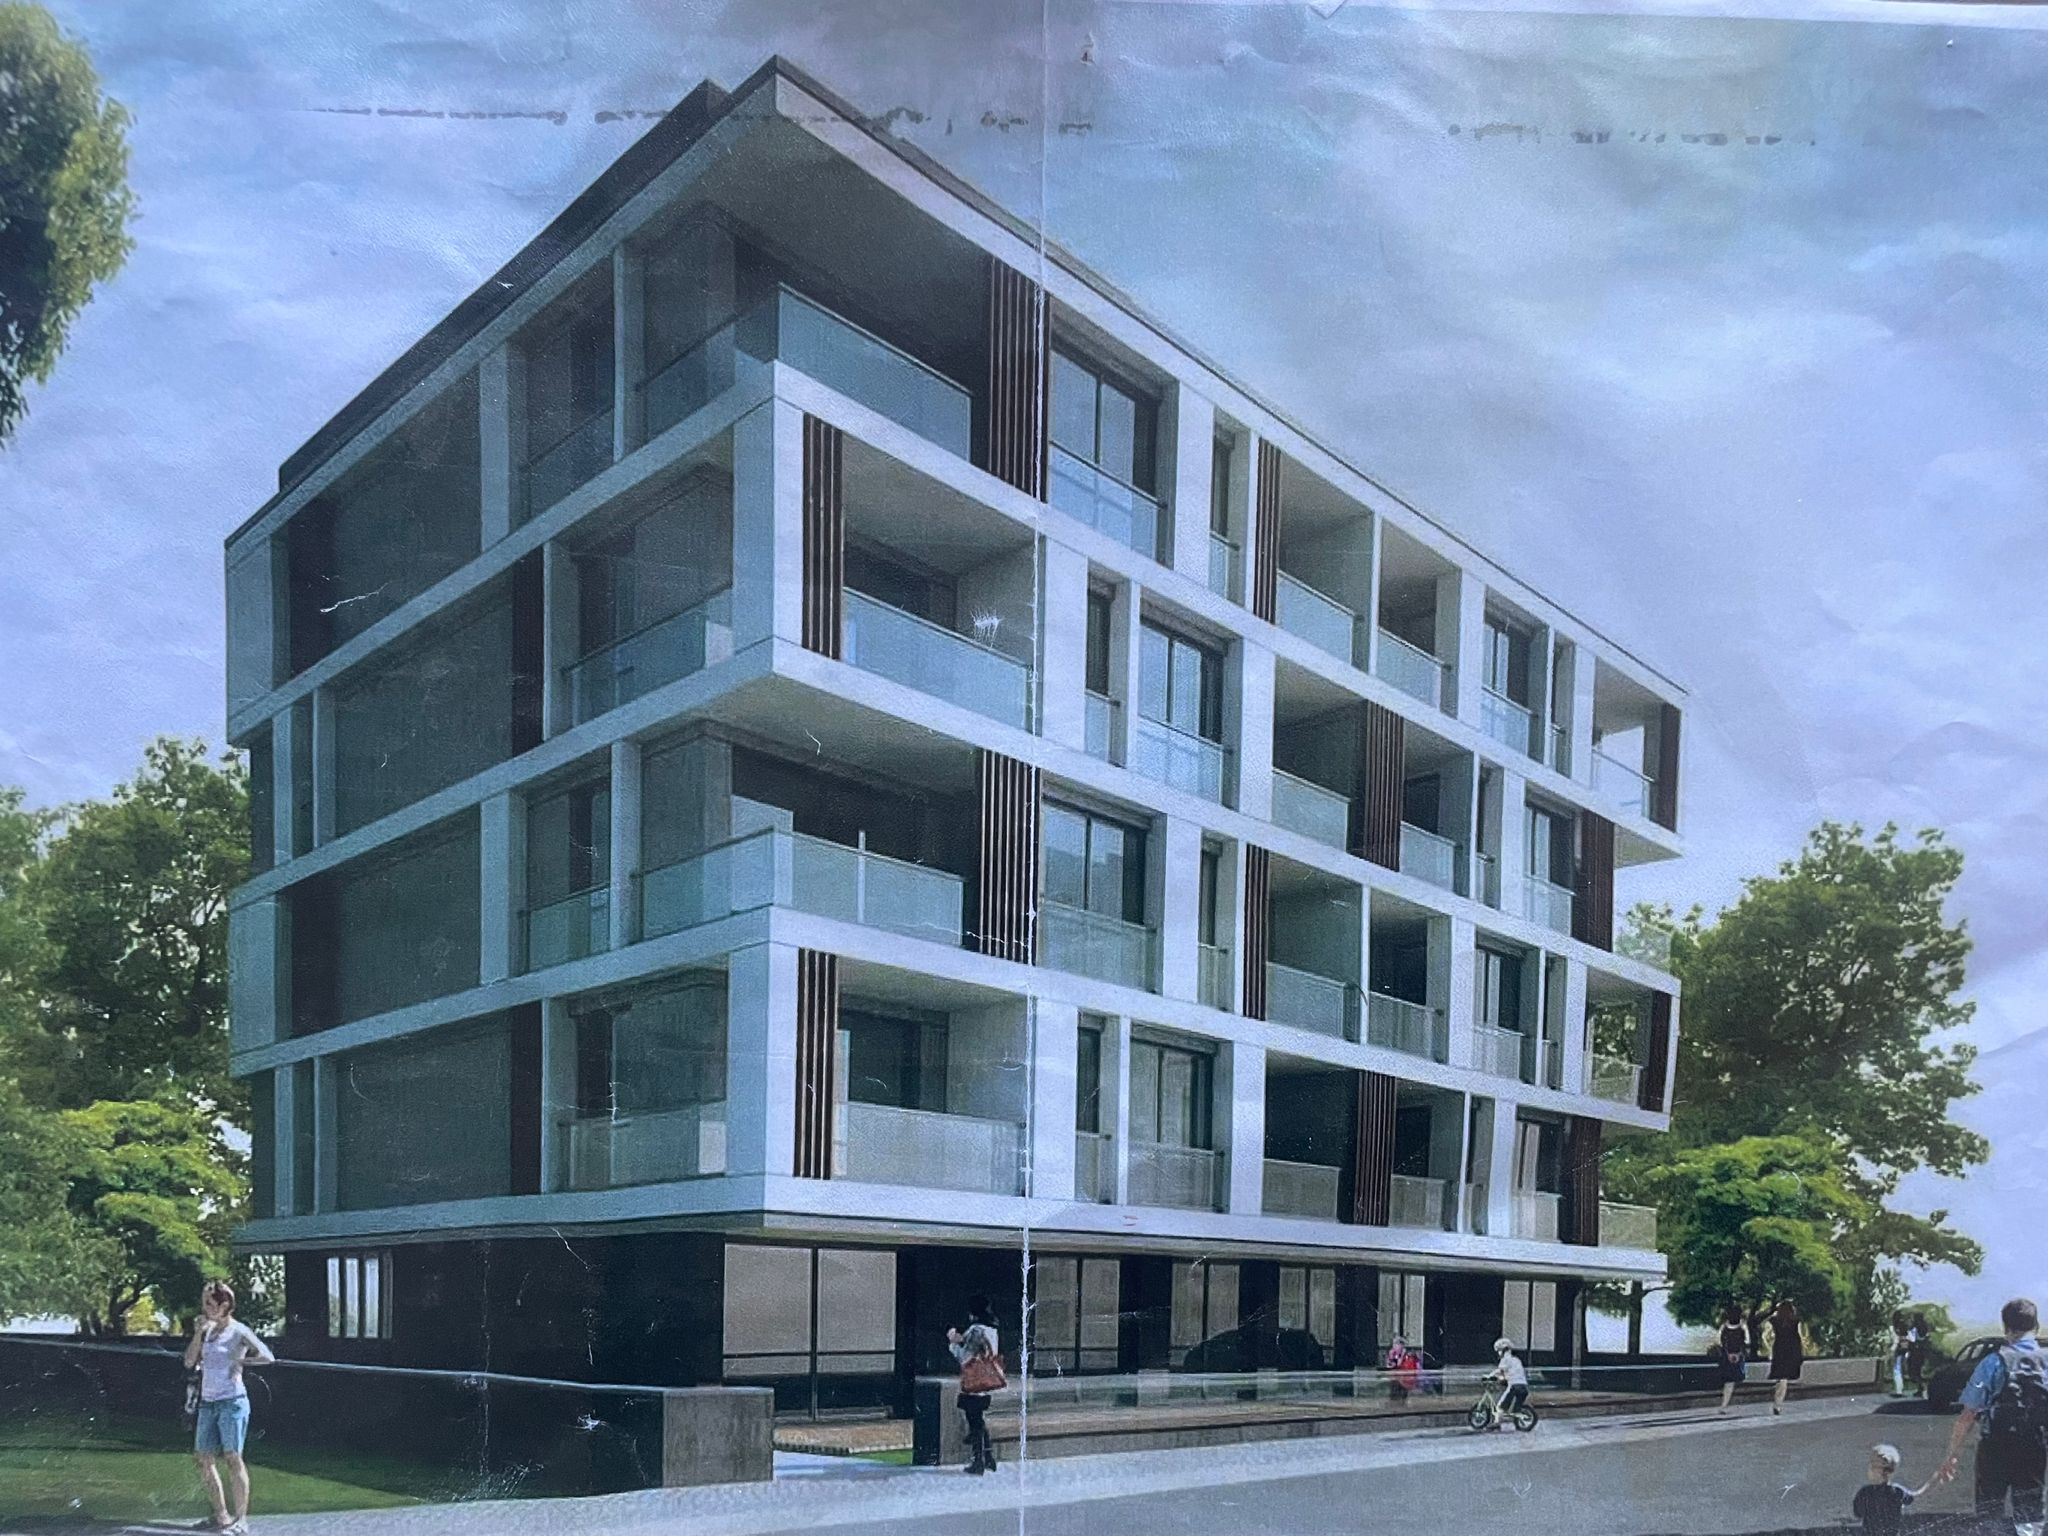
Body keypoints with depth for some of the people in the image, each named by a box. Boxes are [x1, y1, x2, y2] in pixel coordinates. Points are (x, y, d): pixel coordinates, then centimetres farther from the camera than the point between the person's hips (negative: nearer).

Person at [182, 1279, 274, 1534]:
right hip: (208, 1402, 7)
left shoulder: (239, 1331, -6)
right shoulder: (207, 1330, 12)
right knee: (204, 1458, 7)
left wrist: (239, 1361, -9)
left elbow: (267, 1357, -13)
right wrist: (198, 1334, -3)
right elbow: (189, 1362, 6)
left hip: (232, 1401, -7)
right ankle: (221, 1515, 17)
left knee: (232, 1458, -8)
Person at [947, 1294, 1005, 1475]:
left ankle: (978, 1462, 4)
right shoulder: (992, 1330, 8)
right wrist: (961, 1341, 11)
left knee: (975, 1421, 0)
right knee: (980, 1420, 19)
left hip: (975, 1384, -8)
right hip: (987, 1382, 8)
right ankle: (988, 1458, 23)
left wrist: (954, 1342, -2)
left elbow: (964, 1357, -16)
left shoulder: (976, 1331, -19)